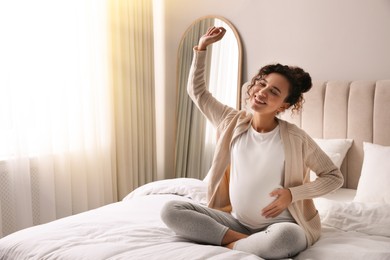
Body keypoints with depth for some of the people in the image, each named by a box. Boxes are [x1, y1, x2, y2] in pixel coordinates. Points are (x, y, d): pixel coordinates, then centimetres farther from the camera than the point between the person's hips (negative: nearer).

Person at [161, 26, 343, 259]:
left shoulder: (295, 138, -11)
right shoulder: (233, 122, 0)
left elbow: (335, 177, -2)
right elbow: (197, 91, 11)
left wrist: (292, 193, -15)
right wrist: (202, 48, 4)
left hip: (278, 224, -3)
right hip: (236, 219, 4)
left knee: (286, 238, -41)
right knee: (171, 210, -14)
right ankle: (246, 241, -14)